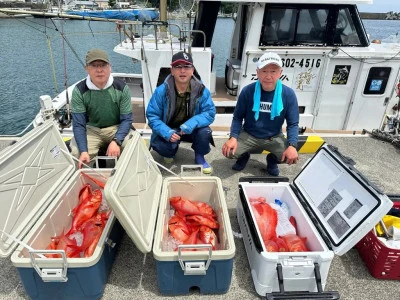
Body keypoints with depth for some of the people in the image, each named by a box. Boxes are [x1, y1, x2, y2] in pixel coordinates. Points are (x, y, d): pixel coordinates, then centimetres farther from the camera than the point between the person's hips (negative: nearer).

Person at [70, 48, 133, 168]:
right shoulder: (79, 90, -11)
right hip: (91, 129, 1)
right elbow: (79, 124, -11)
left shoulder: (121, 87, -11)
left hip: (117, 128, 0)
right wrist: (83, 151, -27)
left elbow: (127, 119, -11)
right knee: (77, 153, -26)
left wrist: (116, 141, -30)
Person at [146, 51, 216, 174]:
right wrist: (166, 132, -33)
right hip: (169, 130, 0)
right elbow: (152, 115, -16)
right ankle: (170, 151, 12)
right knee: (157, 143, -30)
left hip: (190, 130, 1)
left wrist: (192, 123, -36)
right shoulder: (161, 91, -19)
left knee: (205, 131, -30)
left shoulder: (201, 90, -16)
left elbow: (210, 113, -17)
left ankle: (199, 157, 4)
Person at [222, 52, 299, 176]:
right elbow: (237, 117, -6)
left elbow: (293, 124, -8)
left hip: (274, 138, 1)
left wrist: (292, 146, -26)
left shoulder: (288, 94, -13)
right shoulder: (248, 91, -14)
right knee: (229, 151, -25)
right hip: (248, 135, 0)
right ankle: (244, 155, 15)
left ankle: (272, 160, 14)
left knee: (292, 157, -25)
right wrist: (233, 137, -24)